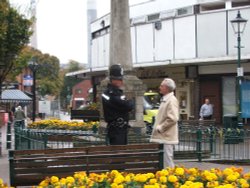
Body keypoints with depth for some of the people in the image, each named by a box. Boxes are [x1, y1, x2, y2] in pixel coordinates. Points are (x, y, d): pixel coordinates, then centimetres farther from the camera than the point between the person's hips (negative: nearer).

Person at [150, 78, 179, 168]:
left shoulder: (172, 100, -13)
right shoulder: (164, 99, 17)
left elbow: (172, 118, -22)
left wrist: (160, 128, -16)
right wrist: (158, 128, 14)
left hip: (167, 137, -10)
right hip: (161, 136, 10)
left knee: (167, 162, -6)